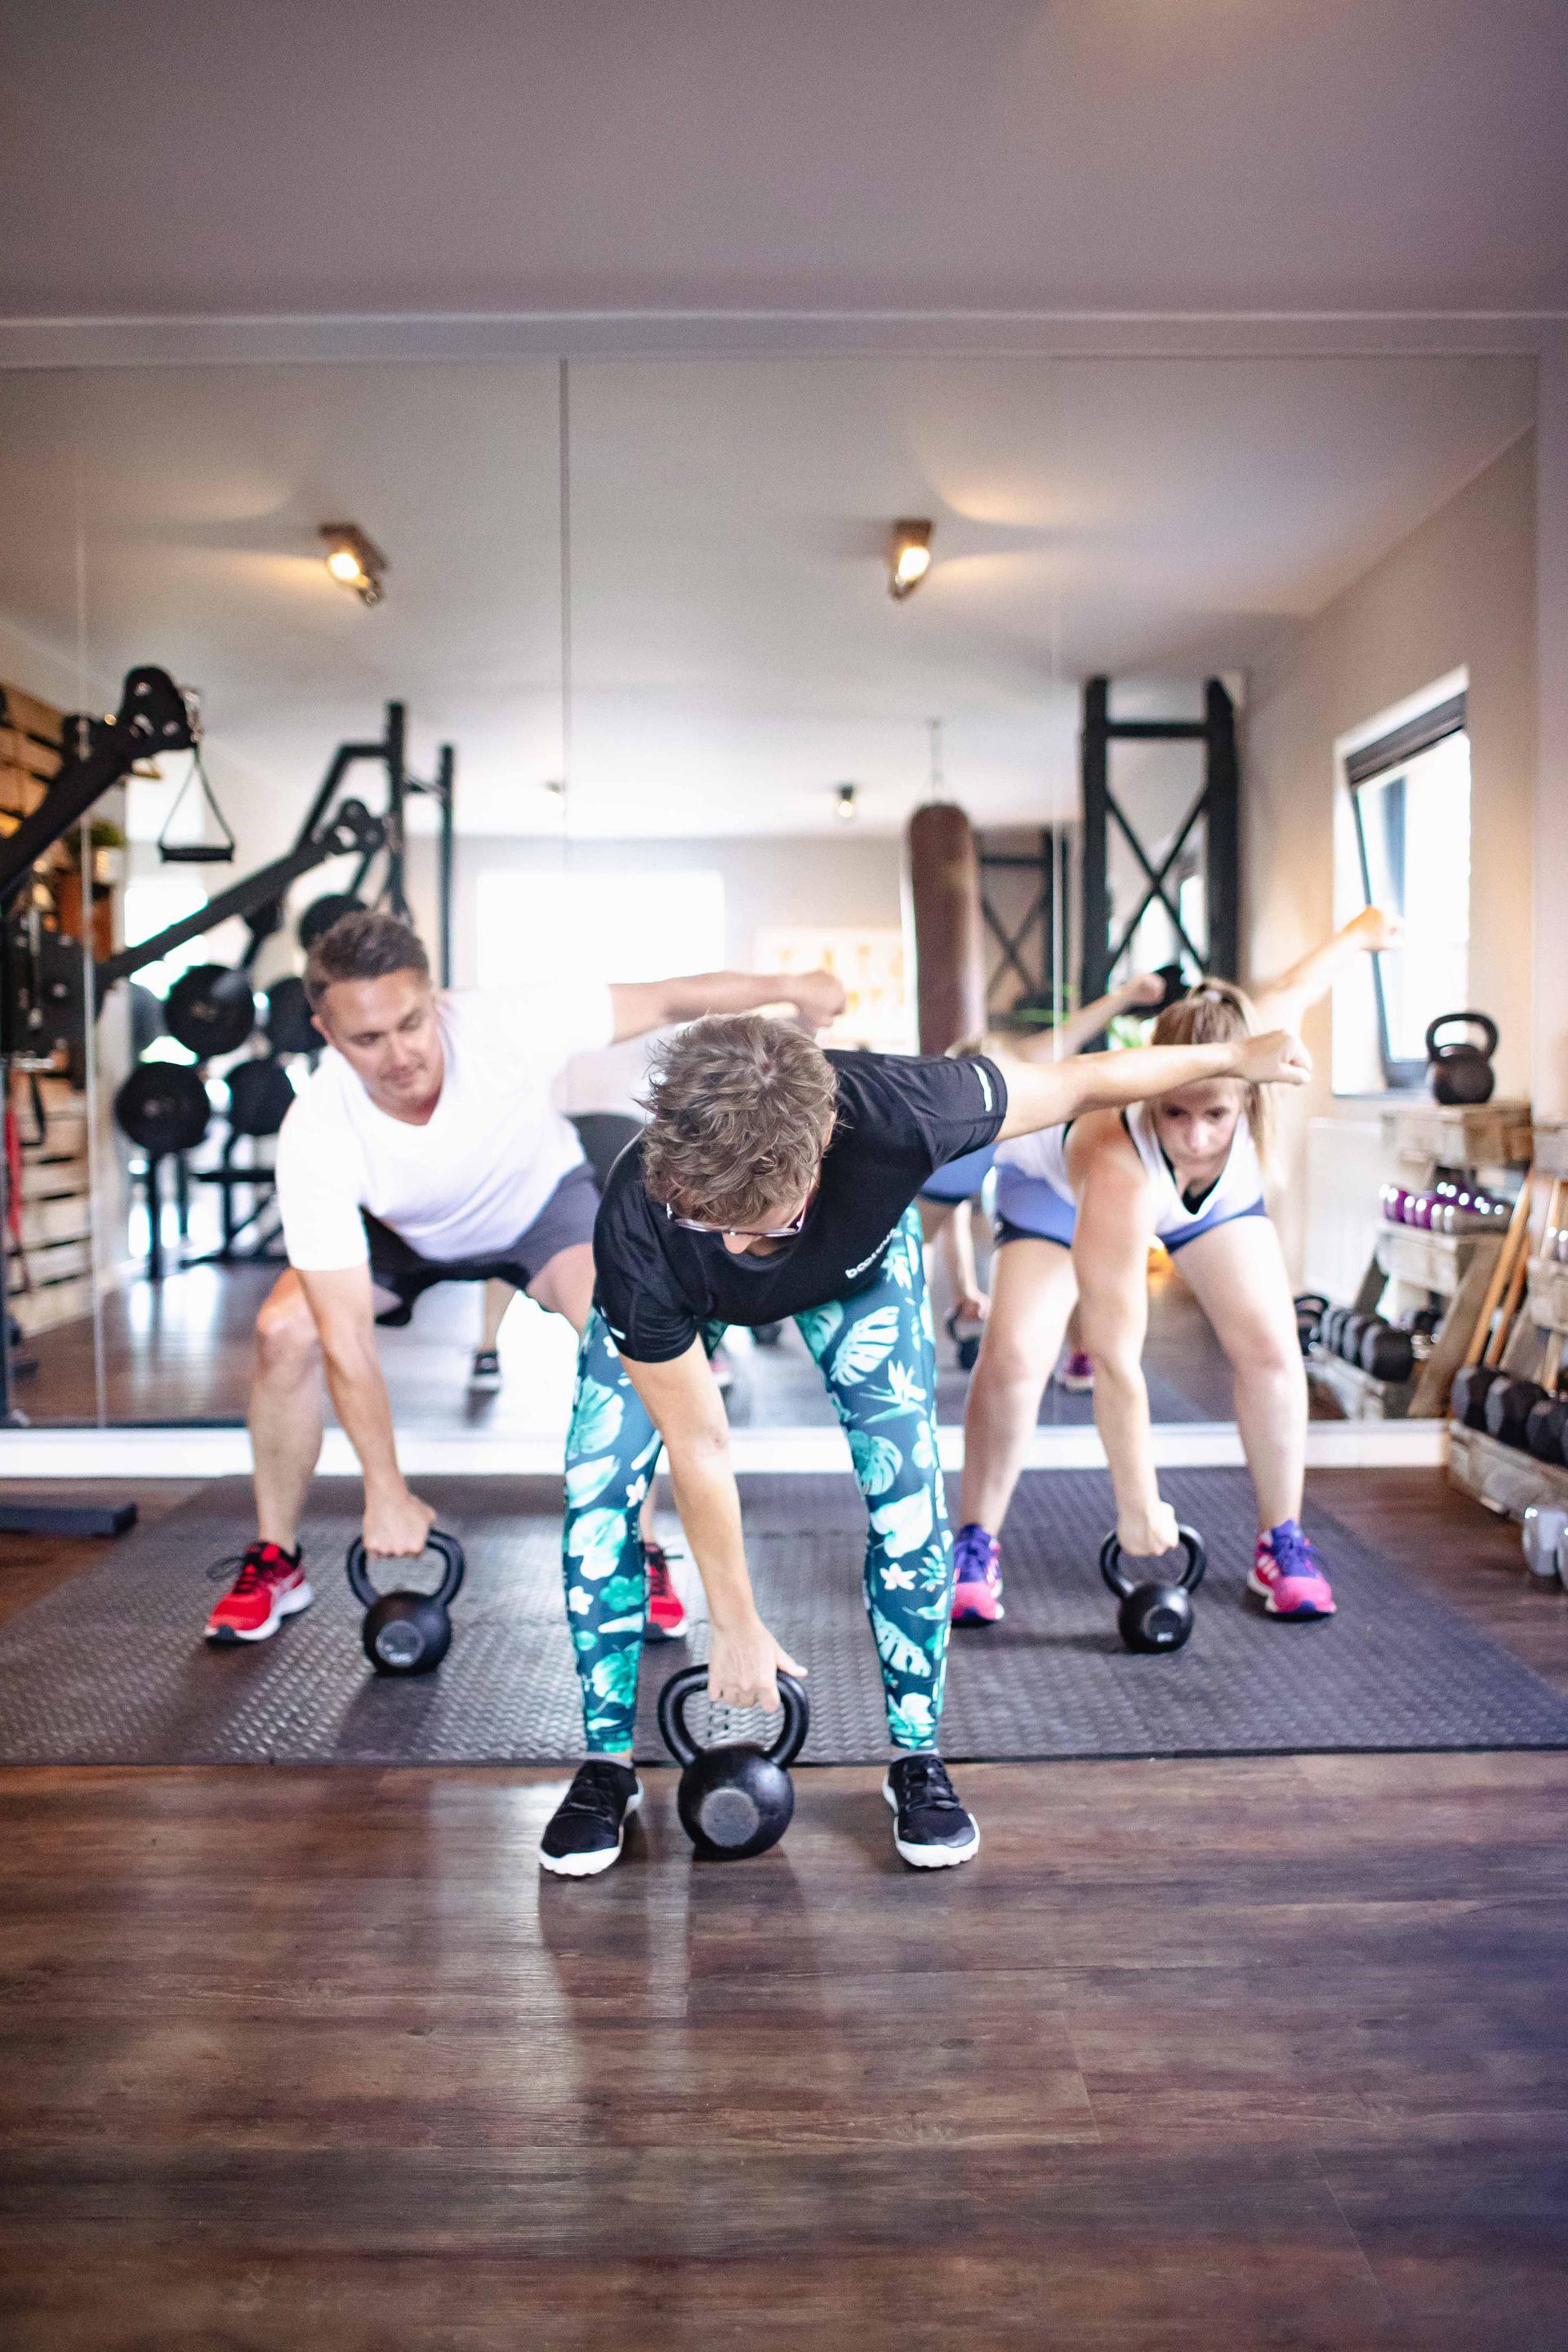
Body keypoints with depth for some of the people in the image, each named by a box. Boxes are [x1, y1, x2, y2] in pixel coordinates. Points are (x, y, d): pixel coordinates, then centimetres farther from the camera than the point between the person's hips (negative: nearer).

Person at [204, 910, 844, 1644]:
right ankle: (275, 1561, -1)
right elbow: (345, 1335, -32)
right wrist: (386, 1494, -29)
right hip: (396, 1233, 1)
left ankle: (631, 1549, -9)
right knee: (285, 1331, -23)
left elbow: (663, 1001, -24)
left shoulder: (502, 1024, -38)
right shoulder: (313, 1138, -35)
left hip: (540, 1198, 0)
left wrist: (785, 987, -23)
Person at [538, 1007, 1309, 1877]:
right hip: (673, 1300, 0)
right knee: (598, 1487, -13)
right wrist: (735, 1627, -17)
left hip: (857, 1264, 1)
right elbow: (698, 1447, -28)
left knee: (906, 1485, -12)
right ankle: (607, 1764, 4)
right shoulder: (637, 1236, -41)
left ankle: (917, 1757, 8)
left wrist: (1231, 1055, -9)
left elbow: (1075, 1084, -25)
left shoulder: (891, 1112, -44)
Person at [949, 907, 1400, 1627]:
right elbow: (1115, 1363, -45)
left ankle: (1282, 1540, 10)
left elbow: (1294, 988, -12)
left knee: (1270, 1347, -10)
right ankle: (976, 1544, -1)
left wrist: (1359, 932, 9)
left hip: (1216, 1189, 4)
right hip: (1059, 1185, -4)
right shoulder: (1118, 1168, -48)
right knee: (1012, 1355, -21)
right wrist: (1138, 1507, -40)